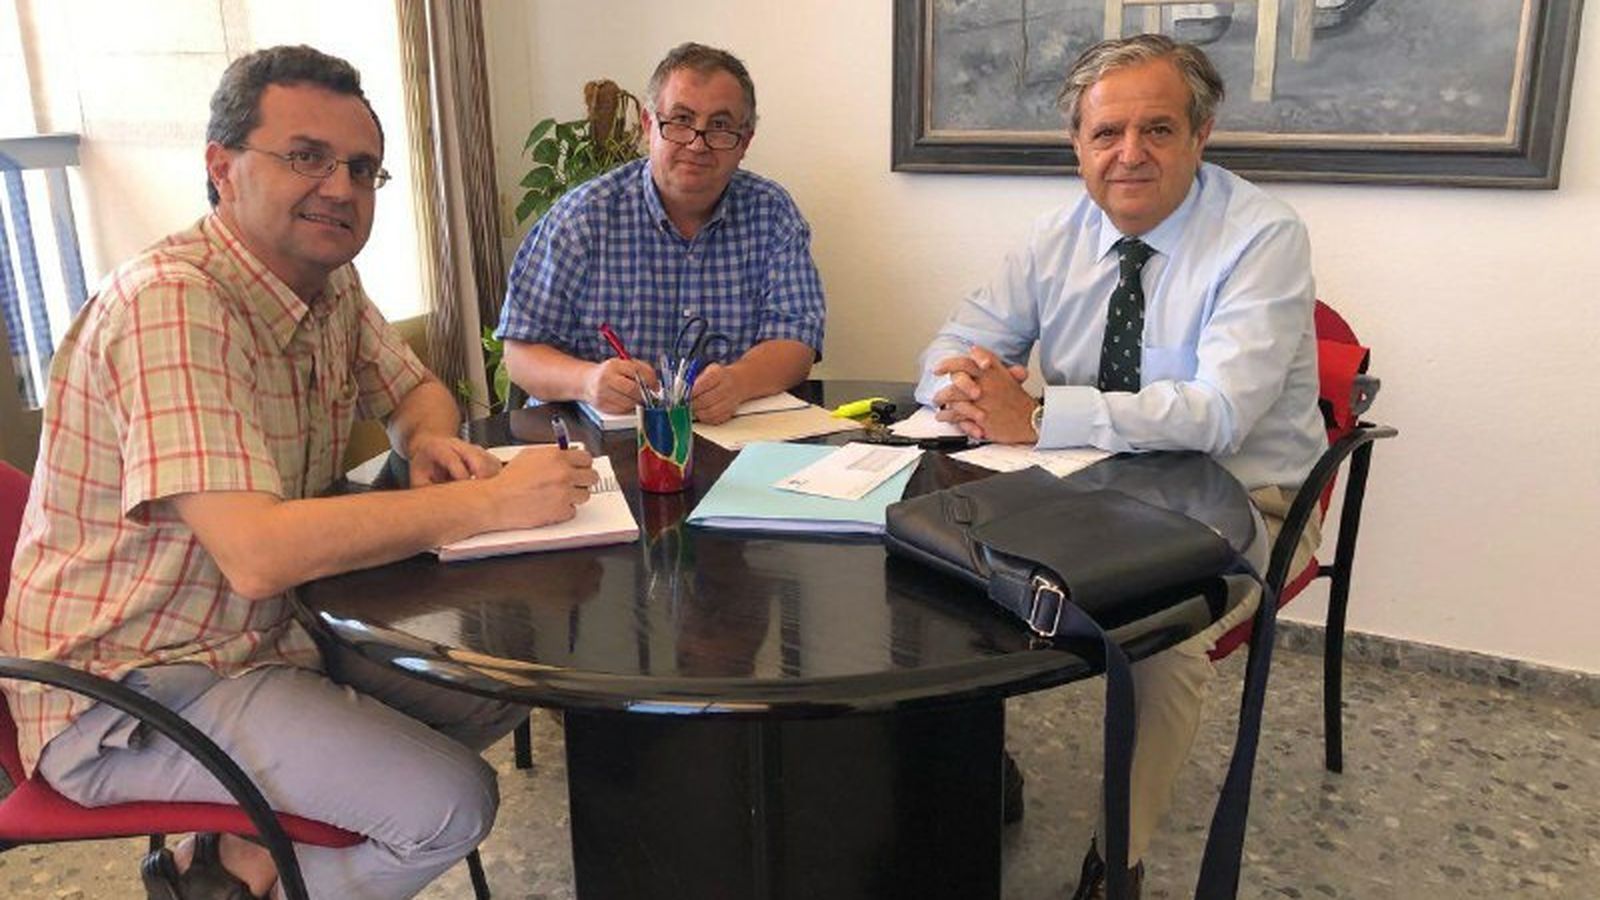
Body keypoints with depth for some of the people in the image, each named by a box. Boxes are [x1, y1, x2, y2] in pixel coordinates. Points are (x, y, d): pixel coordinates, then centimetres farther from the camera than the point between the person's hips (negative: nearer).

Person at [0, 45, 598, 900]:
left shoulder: (331, 284, 1)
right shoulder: (175, 301, -25)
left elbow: (415, 389, 17)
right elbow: (256, 555, -34)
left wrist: (432, 440, -8)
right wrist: (490, 501, -32)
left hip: (277, 629, 9)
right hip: (127, 694, -9)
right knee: (452, 803, -19)